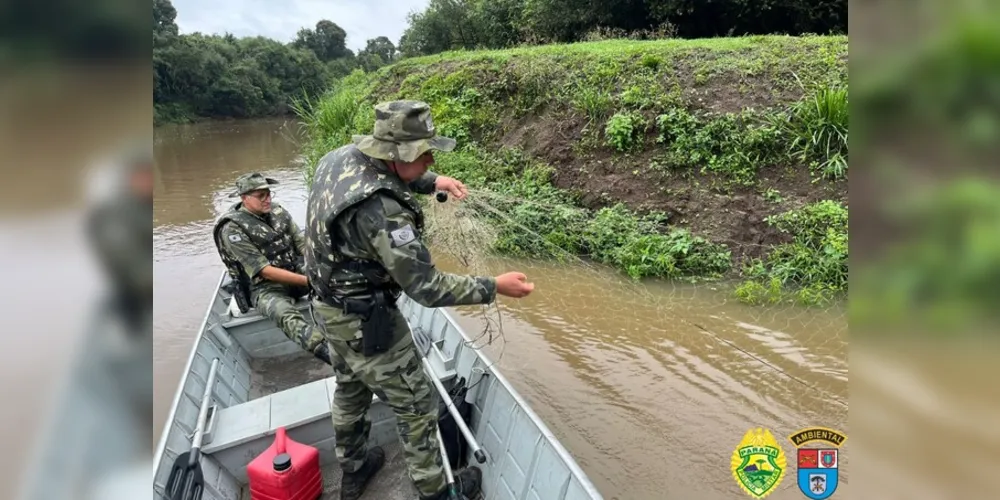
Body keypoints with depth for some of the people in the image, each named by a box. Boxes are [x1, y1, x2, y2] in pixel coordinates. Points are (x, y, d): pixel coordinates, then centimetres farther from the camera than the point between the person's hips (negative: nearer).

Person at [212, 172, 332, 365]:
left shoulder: (277, 211, 2)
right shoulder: (233, 229, -15)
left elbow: (304, 244, 1)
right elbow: (265, 271, -19)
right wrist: (308, 280, -24)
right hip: (263, 287, -7)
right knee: (286, 315, -38)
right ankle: (326, 353, -62)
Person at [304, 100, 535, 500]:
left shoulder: (342, 156, -7)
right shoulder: (380, 211, -34)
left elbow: (392, 176, 17)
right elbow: (427, 287, -30)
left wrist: (433, 181, 5)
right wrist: (494, 287, -21)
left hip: (330, 306, 9)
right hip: (365, 320, -9)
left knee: (350, 388, 27)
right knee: (415, 404, 9)